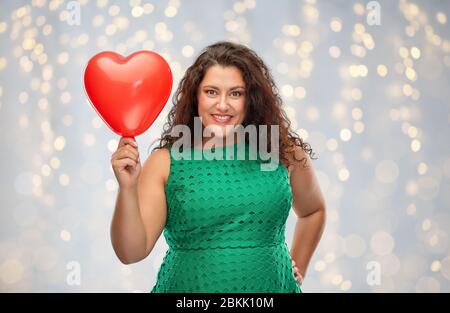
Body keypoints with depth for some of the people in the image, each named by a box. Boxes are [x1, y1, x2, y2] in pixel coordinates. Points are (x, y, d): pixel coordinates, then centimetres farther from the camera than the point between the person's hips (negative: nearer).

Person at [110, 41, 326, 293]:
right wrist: (127, 188, -26)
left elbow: (313, 210, 15)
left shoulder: (284, 155, -5)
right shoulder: (165, 163, -9)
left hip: (270, 285, 1)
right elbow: (131, 252, -14)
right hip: (187, 284, -1)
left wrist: (298, 268, 7)